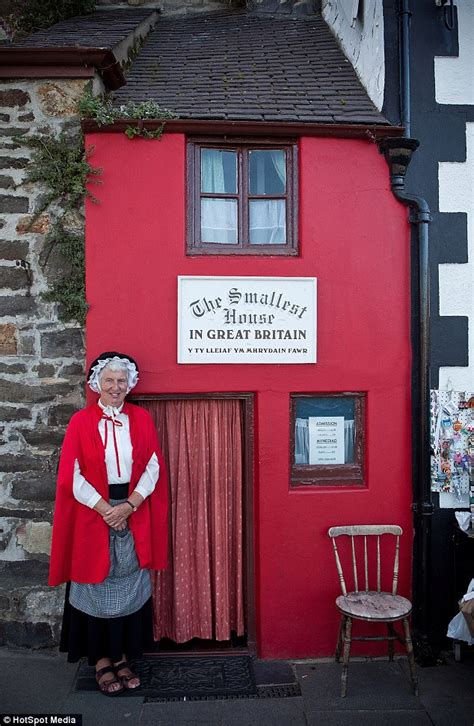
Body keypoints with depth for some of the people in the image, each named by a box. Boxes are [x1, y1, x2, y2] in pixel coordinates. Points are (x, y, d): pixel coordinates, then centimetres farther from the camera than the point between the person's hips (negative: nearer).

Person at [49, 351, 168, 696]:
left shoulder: (141, 418, 2)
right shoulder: (81, 421, -4)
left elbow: (153, 467, -1)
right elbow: (72, 476, -7)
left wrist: (129, 505, -12)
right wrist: (106, 510, -13)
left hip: (134, 515, 2)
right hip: (94, 514, -2)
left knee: (129, 585, 10)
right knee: (97, 584, 7)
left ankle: (123, 656, 26)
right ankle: (102, 659, 24)